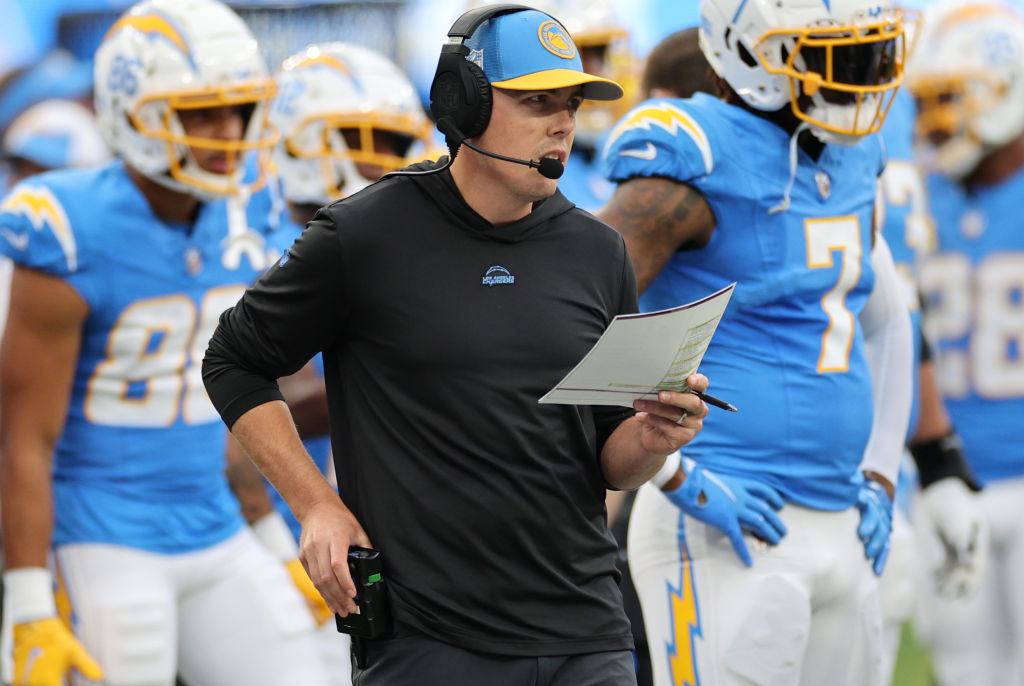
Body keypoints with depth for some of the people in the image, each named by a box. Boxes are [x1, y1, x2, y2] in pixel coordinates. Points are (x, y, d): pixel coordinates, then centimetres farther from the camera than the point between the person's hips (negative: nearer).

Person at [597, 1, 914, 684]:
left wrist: (878, 481, 16)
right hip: (724, 542, -8)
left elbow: (885, 326, 28)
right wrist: (681, 479, -18)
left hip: (836, 531, 8)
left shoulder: (847, 163, 13)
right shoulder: (696, 172, -12)